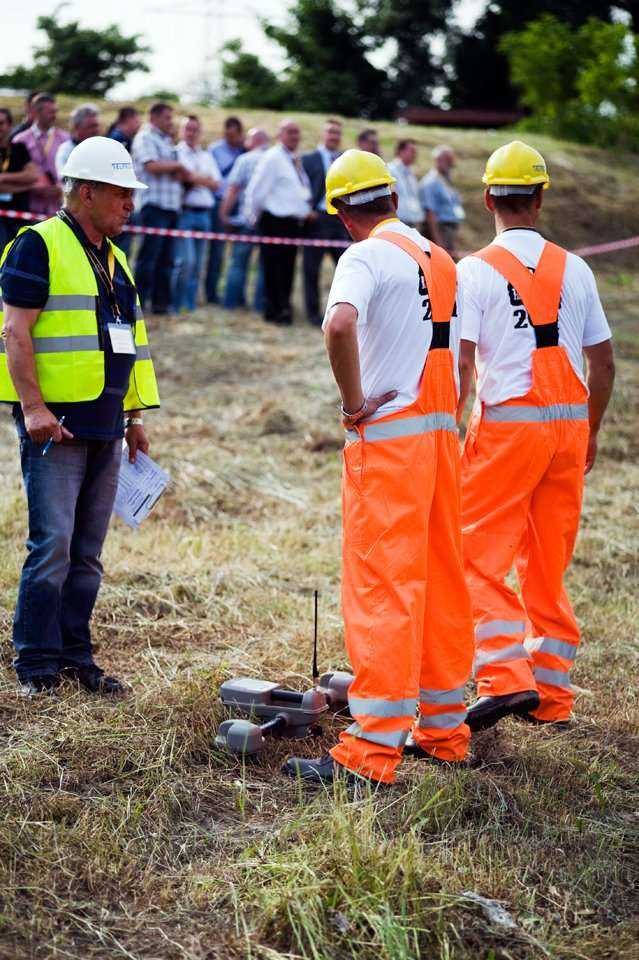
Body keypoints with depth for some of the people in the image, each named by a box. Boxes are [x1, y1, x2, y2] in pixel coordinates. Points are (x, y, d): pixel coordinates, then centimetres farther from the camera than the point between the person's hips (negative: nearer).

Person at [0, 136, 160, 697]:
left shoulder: (113, 259, 19)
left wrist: (135, 416, 19)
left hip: (104, 427, 8)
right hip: (55, 420, -8)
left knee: (87, 552, 10)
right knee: (52, 546, -8)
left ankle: (75, 656, 18)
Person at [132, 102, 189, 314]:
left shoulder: (168, 141, 22)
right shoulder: (145, 138, -3)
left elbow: (183, 173, 22)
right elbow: (153, 165, -18)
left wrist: (180, 173, -2)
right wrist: (177, 165, -3)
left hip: (171, 207, 8)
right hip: (154, 206, -8)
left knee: (165, 259, 8)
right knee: (148, 256, -9)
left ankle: (161, 302, 12)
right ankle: (137, 302, -7)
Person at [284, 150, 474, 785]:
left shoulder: (367, 256, -9)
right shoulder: (441, 260, 16)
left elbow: (340, 324, -29)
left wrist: (354, 402, -17)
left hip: (387, 435, -8)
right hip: (443, 430, 8)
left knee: (381, 588, -8)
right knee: (442, 582, 13)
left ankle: (371, 749, -8)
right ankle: (443, 728, 21)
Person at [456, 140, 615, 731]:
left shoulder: (476, 270, -6)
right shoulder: (575, 270, 7)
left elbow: (461, 364, -12)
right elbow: (604, 361, 10)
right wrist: (590, 433, 20)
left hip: (506, 422, -4)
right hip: (569, 421, 5)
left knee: (481, 556, 1)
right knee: (549, 566, 12)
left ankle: (506, 677, -13)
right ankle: (552, 696, 16)